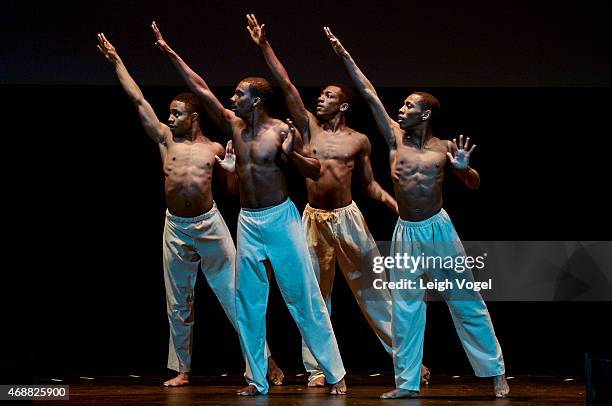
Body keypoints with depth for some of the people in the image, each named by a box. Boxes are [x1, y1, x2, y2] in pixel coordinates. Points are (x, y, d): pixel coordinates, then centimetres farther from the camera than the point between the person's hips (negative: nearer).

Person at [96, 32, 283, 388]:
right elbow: (138, 99, 7)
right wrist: (116, 61, 8)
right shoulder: (166, 138, 6)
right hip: (176, 228, 3)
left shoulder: (215, 149, 3)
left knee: (235, 295, -4)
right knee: (179, 304, 9)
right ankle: (182, 370, 19)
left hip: (210, 225, -2)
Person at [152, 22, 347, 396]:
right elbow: (201, 89, 7)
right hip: (248, 221, 5)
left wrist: (291, 154, -22)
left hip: (281, 218, -5)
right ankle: (258, 380, 10)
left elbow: (316, 172, -4)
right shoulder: (234, 125, 5)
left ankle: (336, 374, -1)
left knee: (305, 296, -4)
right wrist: (170, 53, 8)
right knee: (248, 301, 4)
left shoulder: (283, 131, -8)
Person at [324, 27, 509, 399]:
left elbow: (475, 185, 6)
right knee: (405, 308, 2)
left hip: (438, 228, -3)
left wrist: (463, 168, -16)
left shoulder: (444, 148, -2)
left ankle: (497, 374, 8)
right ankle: (407, 382, 8)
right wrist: (344, 55, 4)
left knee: (467, 303, 2)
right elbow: (369, 94, 3)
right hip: (405, 232, 3)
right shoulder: (396, 137, 3)